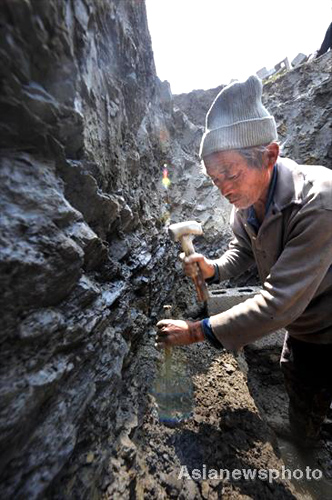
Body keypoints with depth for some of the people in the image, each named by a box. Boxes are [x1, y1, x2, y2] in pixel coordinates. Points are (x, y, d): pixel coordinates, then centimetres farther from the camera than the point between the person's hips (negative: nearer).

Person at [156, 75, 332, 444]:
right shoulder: (246, 197, -12)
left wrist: (197, 331, -32)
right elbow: (243, 248, 3)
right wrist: (214, 269, -19)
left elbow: (281, 302, -37)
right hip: (301, 329, 6)